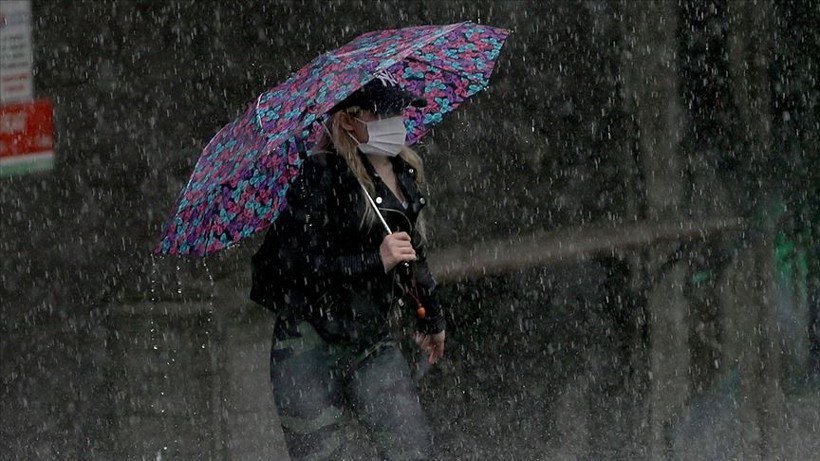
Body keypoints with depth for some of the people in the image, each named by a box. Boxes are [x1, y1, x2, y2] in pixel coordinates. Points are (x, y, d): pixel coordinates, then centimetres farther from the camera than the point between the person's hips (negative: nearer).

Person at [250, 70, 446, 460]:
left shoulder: (405, 174, 11)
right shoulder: (320, 175, -13)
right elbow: (295, 263, -21)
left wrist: (430, 319, 36)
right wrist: (375, 261, -26)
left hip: (373, 343, 6)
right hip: (308, 342, -6)